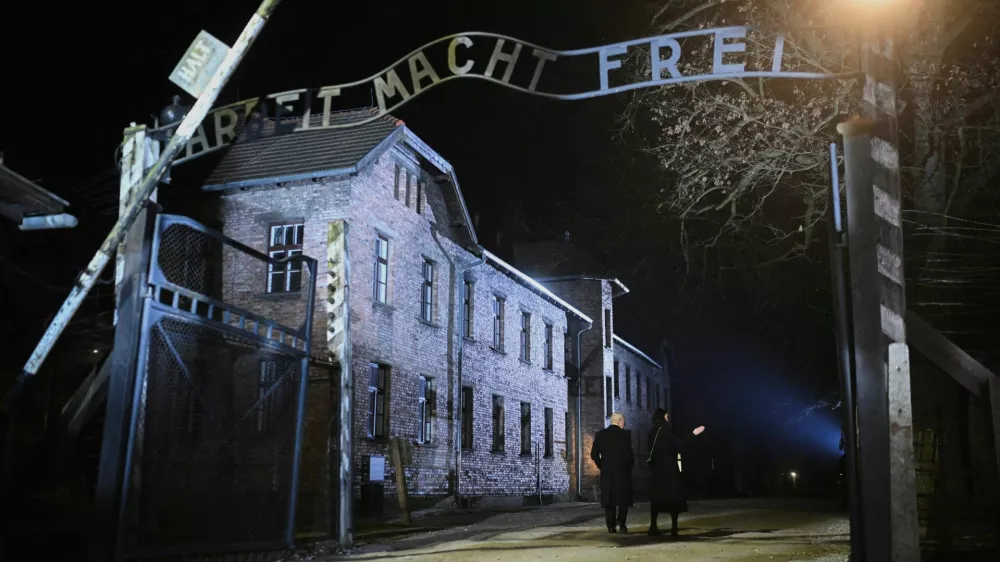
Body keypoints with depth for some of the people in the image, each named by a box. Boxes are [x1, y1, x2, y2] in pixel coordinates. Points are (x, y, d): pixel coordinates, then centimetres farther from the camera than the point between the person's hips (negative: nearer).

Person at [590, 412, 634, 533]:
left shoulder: (600, 434, 4)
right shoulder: (625, 435, -8)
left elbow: (594, 455, 1)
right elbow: (628, 454, -12)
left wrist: (602, 467, 12)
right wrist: (629, 466, 5)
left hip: (606, 473, 3)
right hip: (622, 472, -3)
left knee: (608, 499, 8)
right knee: (623, 497, 8)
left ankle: (611, 526, 5)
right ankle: (621, 521, -10)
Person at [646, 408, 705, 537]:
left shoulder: (652, 432, 10)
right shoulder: (665, 430, -8)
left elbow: (651, 450, 12)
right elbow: (678, 443, -16)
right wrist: (694, 434, -15)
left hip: (657, 467, 6)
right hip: (669, 467, -6)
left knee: (657, 497, 8)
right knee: (673, 496, -3)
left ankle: (653, 527, 3)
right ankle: (674, 528, -11)